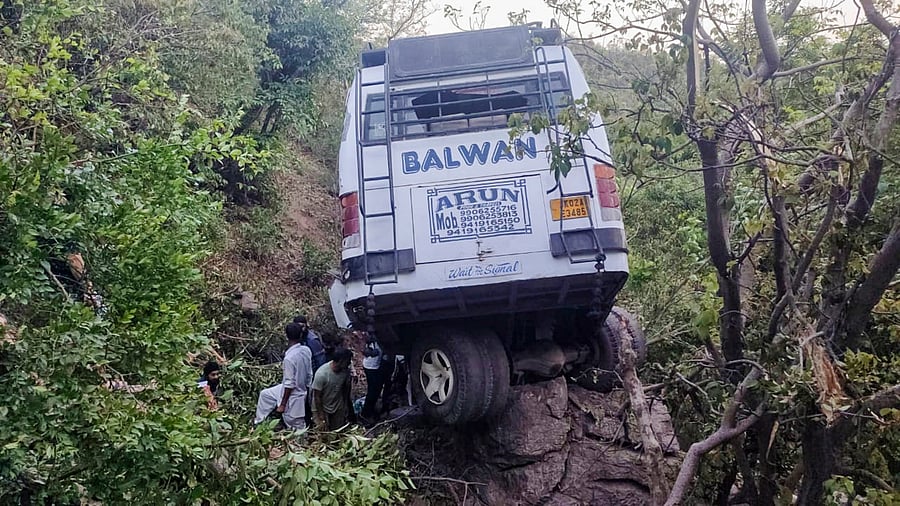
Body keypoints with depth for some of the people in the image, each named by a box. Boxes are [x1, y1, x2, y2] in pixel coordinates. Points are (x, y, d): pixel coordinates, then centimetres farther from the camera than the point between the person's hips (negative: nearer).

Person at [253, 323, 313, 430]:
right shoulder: (306, 350, -10)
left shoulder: (289, 358, -31)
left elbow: (289, 384, -24)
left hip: (293, 396, -8)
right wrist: (306, 390, 17)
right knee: (265, 394, 25)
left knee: (298, 428, 10)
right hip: (302, 390, 8)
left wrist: (283, 404, -14)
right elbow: (309, 374, 2)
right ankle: (259, 421, 41)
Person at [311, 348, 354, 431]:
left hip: (338, 408, 5)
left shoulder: (346, 370, -13)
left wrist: (345, 408, 10)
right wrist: (321, 419, -20)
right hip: (321, 408, -5)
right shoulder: (322, 373, -28)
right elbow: (317, 397, -21)